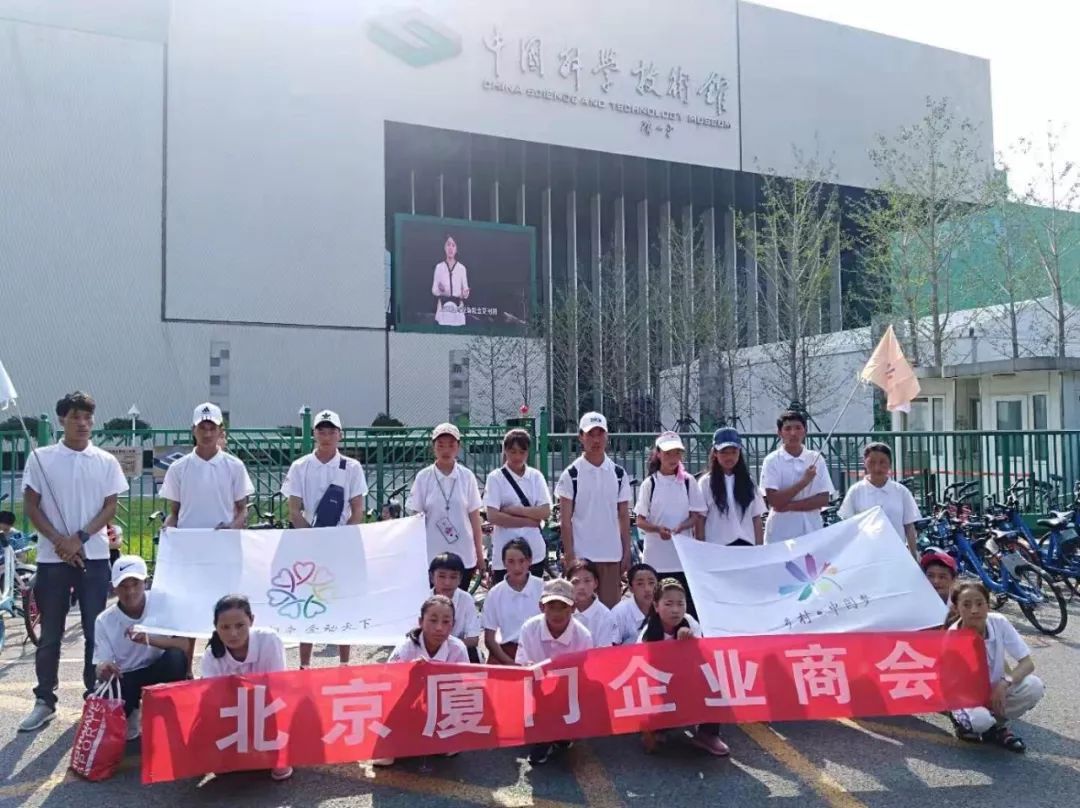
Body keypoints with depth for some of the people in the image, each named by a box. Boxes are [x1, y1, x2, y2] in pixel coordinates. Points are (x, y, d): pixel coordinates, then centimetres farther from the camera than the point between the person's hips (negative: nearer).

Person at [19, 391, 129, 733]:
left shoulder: (106, 461, 4)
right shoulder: (40, 458, 2)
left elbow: (110, 507, 2)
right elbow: (31, 506, 1)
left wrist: (80, 538, -11)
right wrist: (59, 540, -11)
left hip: (94, 556, 1)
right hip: (52, 557, 0)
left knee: (95, 632, 5)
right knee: (50, 634, 6)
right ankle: (44, 701, 16)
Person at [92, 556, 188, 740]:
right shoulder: (104, 621, -9)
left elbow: (184, 645, -22)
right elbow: (101, 667, -10)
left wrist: (149, 640, -40)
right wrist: (104, 670, -36)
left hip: (158, 672, -1)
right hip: (126, 678, 1)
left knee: (176, 657, -35)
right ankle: (130, 714, 7)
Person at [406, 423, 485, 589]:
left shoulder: (467, 477, 1)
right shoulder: (423, 477, -1)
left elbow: (474, 518, 5)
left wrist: (480, 554, 5)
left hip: (463, 556, 1)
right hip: (432, 556, -1)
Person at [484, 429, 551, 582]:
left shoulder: (536, 476, 7)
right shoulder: (496, 478, -2)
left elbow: (546, 512, -2)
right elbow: (492, 516, -10)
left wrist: (514, 510, -11)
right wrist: (529, 521, -10)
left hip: (535, 552, 3)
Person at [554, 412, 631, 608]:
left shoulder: (619, 473, 7)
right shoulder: (571, 474, -3)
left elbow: (624, 517, 9)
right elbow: (565, 520, -3)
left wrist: (627, 552, 4)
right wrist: (569, 555, -8)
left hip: (612, 555, 3)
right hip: (581, 555, -3)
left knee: (611, 607, 6)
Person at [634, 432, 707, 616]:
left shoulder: (689, 482, 6)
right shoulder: (649, 484, 3)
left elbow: (697, 516, 7)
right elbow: (640, 521, 2)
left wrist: (680, 527, -14)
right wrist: (658, 529, -19)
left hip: (684, 557, 1)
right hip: (656, 558, -1)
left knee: (688, 606, -1)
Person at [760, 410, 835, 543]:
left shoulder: (816, 459, 6)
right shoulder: (772, 461, -2)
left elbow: (824, 499, 1)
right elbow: (774, 501, -10)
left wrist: (789, 505, -9)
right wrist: (803, 481, -13)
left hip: (811, 529, 3)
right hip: (780, 533, -2)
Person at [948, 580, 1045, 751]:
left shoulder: (999, 623, -15)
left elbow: (1028, 663, -13)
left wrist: (1005, 682, -28)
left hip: (996, 690, 4)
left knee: (1034, 686, -24)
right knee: (980, 718, -37)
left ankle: (996, 726, 0)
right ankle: (963, 720, 3)